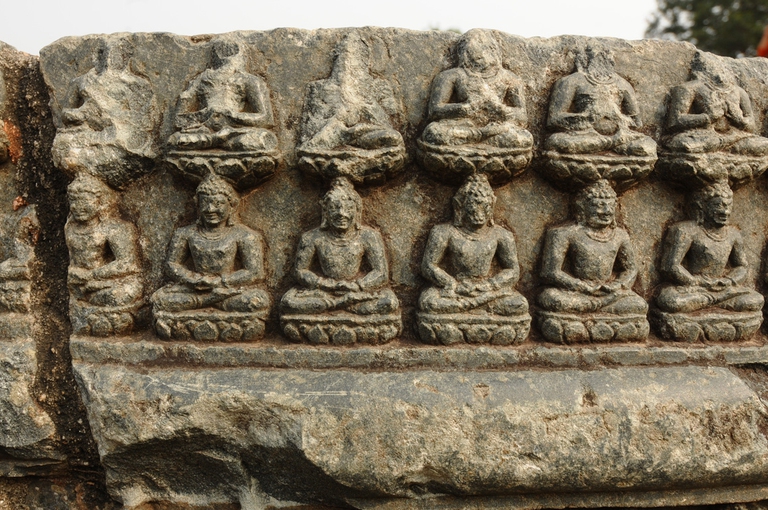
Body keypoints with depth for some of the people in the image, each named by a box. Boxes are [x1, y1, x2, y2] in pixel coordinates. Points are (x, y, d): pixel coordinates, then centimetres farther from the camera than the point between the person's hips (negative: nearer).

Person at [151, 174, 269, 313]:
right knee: (159, 298, -25)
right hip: (194, 290, 4)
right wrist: (192, 279, -10)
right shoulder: (186, 234, 8)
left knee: (259, 300, -34)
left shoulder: (243, 236, -2)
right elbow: (172, 264, 11)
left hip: (232, 288, -3)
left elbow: (255, 273, -7)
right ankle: (219, 296, -21)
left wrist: (219, 281, -15)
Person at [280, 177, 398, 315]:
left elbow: (381, 273, -2)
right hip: (323, 291, 1)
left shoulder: (368, 237, -1)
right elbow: (300, 271, 1)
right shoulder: (313, 238, -2)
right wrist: (328, 284, -13)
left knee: (390, 301, -29)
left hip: (358, 288, -1)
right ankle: (350, 300, -23)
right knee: (288, 301, -26)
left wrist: (357, 286, -18)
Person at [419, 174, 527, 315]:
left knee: (520, 305, -26)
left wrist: (487, 285, -11)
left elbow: (512, 271, 6)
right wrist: (456, 286, -16)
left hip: (488, 287, 1)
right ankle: (485, 301, -24)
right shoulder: (445, 233, -2)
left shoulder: (499, 235, 3)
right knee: (427, 301, -32)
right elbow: (429, 266, -3)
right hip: (455, 291, -1)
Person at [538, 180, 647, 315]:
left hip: (608, 291, 4)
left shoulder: (620, 236, 9)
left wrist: (618, 286, -2)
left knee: (640, 305, -21)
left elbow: (630, 269, 21)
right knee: (550, 298, -36)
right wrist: (585, 288, -16)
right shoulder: (567, 234, -6)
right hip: (575, 292, -3)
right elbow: (550, 272, -11)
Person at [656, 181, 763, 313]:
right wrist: (700, 283, -14)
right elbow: (671, 267, -15)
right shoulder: (687, 231, -9)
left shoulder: (733, 234, 9)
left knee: (755, 302, -14)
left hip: (722, 288, 5)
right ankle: (719, 298, -18)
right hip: (691, 288, -5)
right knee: (670, 301, -36)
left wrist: (730, 281, -3)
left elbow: (741, 267, 19)